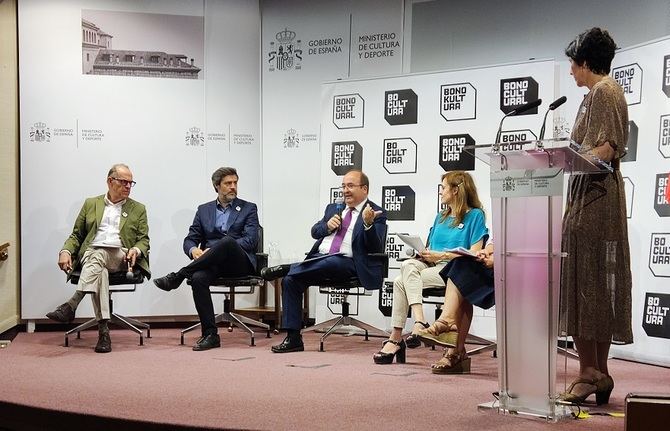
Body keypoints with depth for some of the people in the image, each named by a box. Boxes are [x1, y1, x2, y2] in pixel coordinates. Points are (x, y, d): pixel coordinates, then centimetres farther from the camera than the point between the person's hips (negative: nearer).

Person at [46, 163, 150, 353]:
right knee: (98, 267, -37)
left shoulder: (138, 209, 21)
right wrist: (66, 251, -2)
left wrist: (135, 250, -11)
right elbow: (76, 235, 20)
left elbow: (144, 240, 14)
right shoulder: (91, 204, 22)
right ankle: (103, 330, -43)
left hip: (120, 257, 0)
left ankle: (71, 306, -47)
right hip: (90, 253, 1)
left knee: (97, 256, -36)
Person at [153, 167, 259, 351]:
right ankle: (210, 335, -29)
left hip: (239, 262, -2)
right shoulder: (204, 210, 21)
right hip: (212, 264, 2)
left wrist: (214, 249, -13)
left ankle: (177, 277, -29)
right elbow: (190, 239, 16)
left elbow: (250, 240, -2)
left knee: (227, 241, -37)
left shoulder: (248, 209, 12)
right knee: (198, 278, -34)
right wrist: (194, 250, -11)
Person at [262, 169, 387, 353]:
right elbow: (314, 232, 22)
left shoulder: (377, 214, 4)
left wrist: (368, 224, -26)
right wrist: (327, 225, 0)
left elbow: (375, 248, -8)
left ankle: (286, 268, -18)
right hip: (319, 259, 6)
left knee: (330, 262, -40)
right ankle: (293, 338, -15)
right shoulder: (333, 208, 25)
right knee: (290, 280, -17)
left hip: (346, 263, -6)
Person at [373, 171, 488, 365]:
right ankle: (419, 322, -38)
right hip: (431, 264, 6)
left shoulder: (475, 215, 3)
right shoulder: (440, 217, 27)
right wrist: (422, 253, 1)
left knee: (401, 282, -26)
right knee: (408, 265, -29)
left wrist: (442, 255, -12)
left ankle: (395, 339, -28)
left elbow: (474, 254, -7)